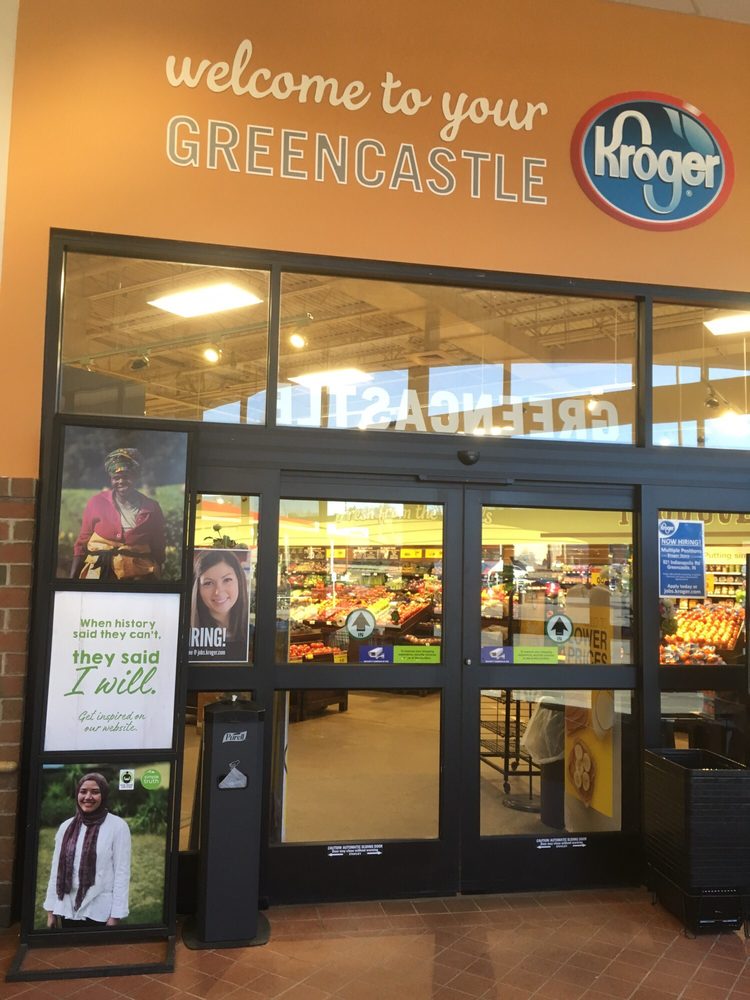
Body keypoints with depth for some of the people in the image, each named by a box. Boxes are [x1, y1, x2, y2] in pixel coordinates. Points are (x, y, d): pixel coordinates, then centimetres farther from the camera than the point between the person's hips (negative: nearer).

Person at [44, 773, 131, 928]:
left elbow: (122, 872, -9)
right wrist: (51, 911, 7)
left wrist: (115, 916, -12)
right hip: (67, 910, 4)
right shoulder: (66, 826, 5)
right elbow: (56, 869, 8)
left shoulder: (118, 826, -8)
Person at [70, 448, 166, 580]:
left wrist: (156, 578, 5)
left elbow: (158, 549, 7)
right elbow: (82, 543, 3)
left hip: (138, 575, 1)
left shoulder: (151, 508, 1)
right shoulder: (97, 502, -1)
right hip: (98, 573, 0)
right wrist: (73, 577, -2)